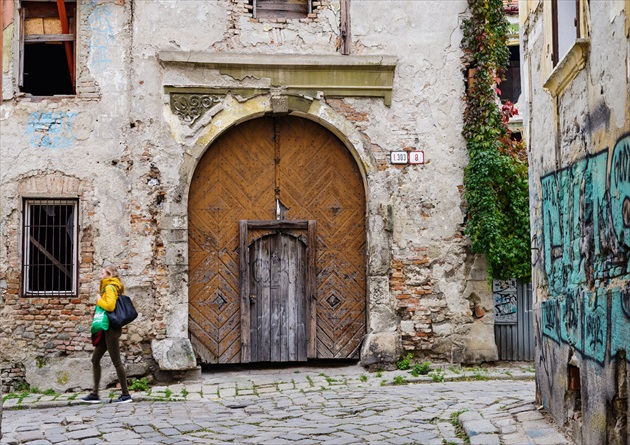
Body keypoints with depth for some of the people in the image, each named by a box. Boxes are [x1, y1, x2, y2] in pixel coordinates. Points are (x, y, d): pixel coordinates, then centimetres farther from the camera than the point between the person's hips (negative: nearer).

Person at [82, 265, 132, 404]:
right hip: (107, 330, 10)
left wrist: (99, 301, -11)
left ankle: (126, 394, 1)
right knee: (95, 359, 11)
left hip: (111, 329, -10)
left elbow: (110, 306, -25)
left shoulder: (110, 287, -12)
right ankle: (94, 394, 14)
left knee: (116, 362, -5)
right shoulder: (112, 287, 16)